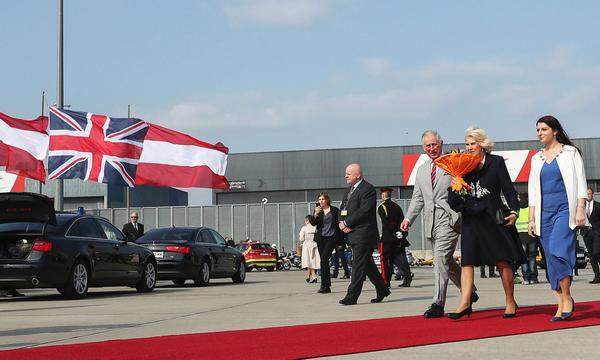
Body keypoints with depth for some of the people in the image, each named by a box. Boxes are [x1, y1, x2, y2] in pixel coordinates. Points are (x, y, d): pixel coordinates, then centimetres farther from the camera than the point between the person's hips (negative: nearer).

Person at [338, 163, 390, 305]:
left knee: (359, 265, -8)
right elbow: (343, 208, 19)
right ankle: (382, 290, 26)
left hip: (364, 234, -9)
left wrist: (347, 223, -16)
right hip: (353, 234, 9)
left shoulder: (368, 189, -11)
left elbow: (363, 211, -20)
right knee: (367, 264, 15)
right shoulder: (349, 189, 18)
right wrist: (342, 222, -1)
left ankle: (351, 296, -9)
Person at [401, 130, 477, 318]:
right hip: (430, 222, 6)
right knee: (447, 262, 10)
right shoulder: (421, 170, 20)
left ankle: (438, 304, -16)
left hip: (449, 218, -6)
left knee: (440, 258, -16)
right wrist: (408, 218, 7)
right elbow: (417, 198, 21)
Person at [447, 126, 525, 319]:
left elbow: (508, 188, 1)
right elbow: (454, 200, 9)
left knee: (502, 261, 0)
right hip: (471, 219, 3)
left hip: (494, 217, -3)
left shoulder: (496, 162, 3)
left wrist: (513, 211, -7)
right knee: (467, 261, -8)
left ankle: (510, 302, 11)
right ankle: (465, 303, -13)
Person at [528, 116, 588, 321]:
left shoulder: (570, 152, 3)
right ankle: (560, 306, 5)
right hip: (545, 212, 5)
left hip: (565, 209, -5)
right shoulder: (536, 159, 16)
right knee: (551, 258, 1)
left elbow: (580, 183, -1)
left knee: (557, 250, -22)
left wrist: (580, 210, -11)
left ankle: (567, 298, -10)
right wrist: (531, 219, 10)